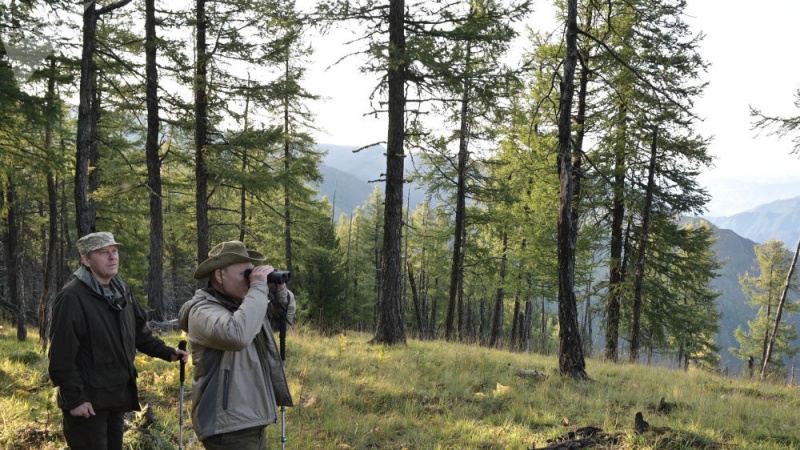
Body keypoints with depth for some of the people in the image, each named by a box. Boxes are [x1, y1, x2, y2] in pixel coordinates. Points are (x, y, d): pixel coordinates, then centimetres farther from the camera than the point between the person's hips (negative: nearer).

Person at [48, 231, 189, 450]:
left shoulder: (122, 292, 9)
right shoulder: (72, 297, -19)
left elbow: (140, 333, 18)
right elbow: (61, 356, -21)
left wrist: (167, 352, 5)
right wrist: (74, 398, -21)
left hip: (116, 398, 8)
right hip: (87, 401, -8)